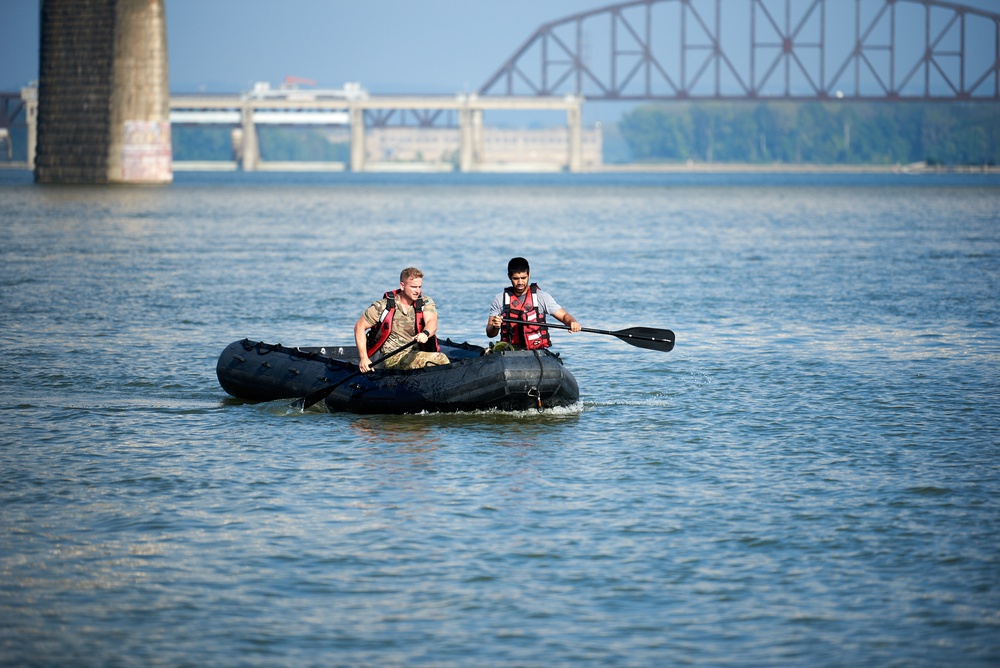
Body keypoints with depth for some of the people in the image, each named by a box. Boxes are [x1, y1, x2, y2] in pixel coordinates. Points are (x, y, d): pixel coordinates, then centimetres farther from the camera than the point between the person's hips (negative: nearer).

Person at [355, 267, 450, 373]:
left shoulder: (426, 302, 6)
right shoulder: (383, 306, 0)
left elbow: (432, 322, -14)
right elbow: (360, 326, 5)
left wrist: (425, 333, -40)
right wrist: (364, 358, -5)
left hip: (418, 354, 4)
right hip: (393, 358, -4)